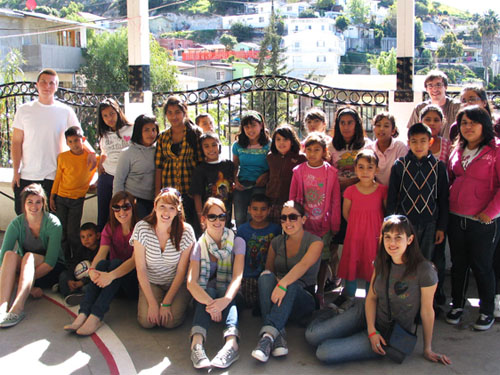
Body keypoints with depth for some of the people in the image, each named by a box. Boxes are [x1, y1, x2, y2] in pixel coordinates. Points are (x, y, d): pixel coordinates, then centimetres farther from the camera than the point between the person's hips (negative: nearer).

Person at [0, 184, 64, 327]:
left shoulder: (53, 223, -15)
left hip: (51, 271, -3)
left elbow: (51, 262, -19)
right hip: (25, 267, 3)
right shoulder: (17, 224, -7)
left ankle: (17, 308, -47)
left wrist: (29, 280, -28)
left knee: (29, 256, -32)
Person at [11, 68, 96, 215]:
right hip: (26, 176, 1)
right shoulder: (24, 110, 3)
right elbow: (16, 143, 4)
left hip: (54, 177, 0)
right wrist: (16, 172, -2)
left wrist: (91, 151, -18)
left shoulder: (65, 112, 2)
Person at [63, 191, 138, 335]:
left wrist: (111, 275, -41)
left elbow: (136, 260, -24)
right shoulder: (110, 228, 5)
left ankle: (96, 317, -43)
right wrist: (92, 269, -34)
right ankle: (83, 313, -40)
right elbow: (101, 254, -10)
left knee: (116, 263, -30)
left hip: (134, 280, -4)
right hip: (115, 285, 4)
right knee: (103, 263, -26)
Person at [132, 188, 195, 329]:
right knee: (146, 321, -20)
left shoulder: (186, 231, -16)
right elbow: (141, 269, -12)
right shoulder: (142, 228, -15)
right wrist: (152, 303, -17)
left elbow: (181, 272, -11)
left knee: (170, 322, -22)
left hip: (177, 284, -1)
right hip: (150, 282, 1)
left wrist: (166, 303, -16)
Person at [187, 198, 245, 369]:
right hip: (204, 295, 0)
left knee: (225, 292, -33)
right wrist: (210, 303, -38)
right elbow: (191, 282, -17)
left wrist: (225, 300, -40)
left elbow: (237, 277, -17)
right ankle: (197, 342, -57)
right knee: (208, 290, -33)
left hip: (229, 294, 0)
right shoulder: (199, 246, 0)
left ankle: (231, 341, -58)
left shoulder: (237, 242, -2)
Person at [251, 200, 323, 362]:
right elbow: (268, 269, 11)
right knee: (266, 276, -29)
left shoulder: (315, 242, -4)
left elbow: (303, 266, -23)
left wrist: (283, 284, -40)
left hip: (303, 298, -3)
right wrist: (274, 281, -14)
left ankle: (268, 334, -47)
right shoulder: (276, 242, 11)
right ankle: (278, 336, -42)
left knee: (292, 285, -36)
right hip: (276, 298, 3)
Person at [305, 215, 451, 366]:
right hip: (367, 316, 5)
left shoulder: (424, 270, -24)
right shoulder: (381, 262, -3)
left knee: (324, 353, -18)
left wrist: (428, 349, -4)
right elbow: (371, 297, 1)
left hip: (391, 335, -5)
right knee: (311, 335, -8)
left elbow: (427, 311, -15)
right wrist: (371, 331, -14)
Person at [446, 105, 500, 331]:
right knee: (458, 264, 15)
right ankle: (457, 305, 31)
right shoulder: (458, 150, 9)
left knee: (482, 266, 6)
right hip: (456, 218, 5)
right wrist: (446, 205, 8)